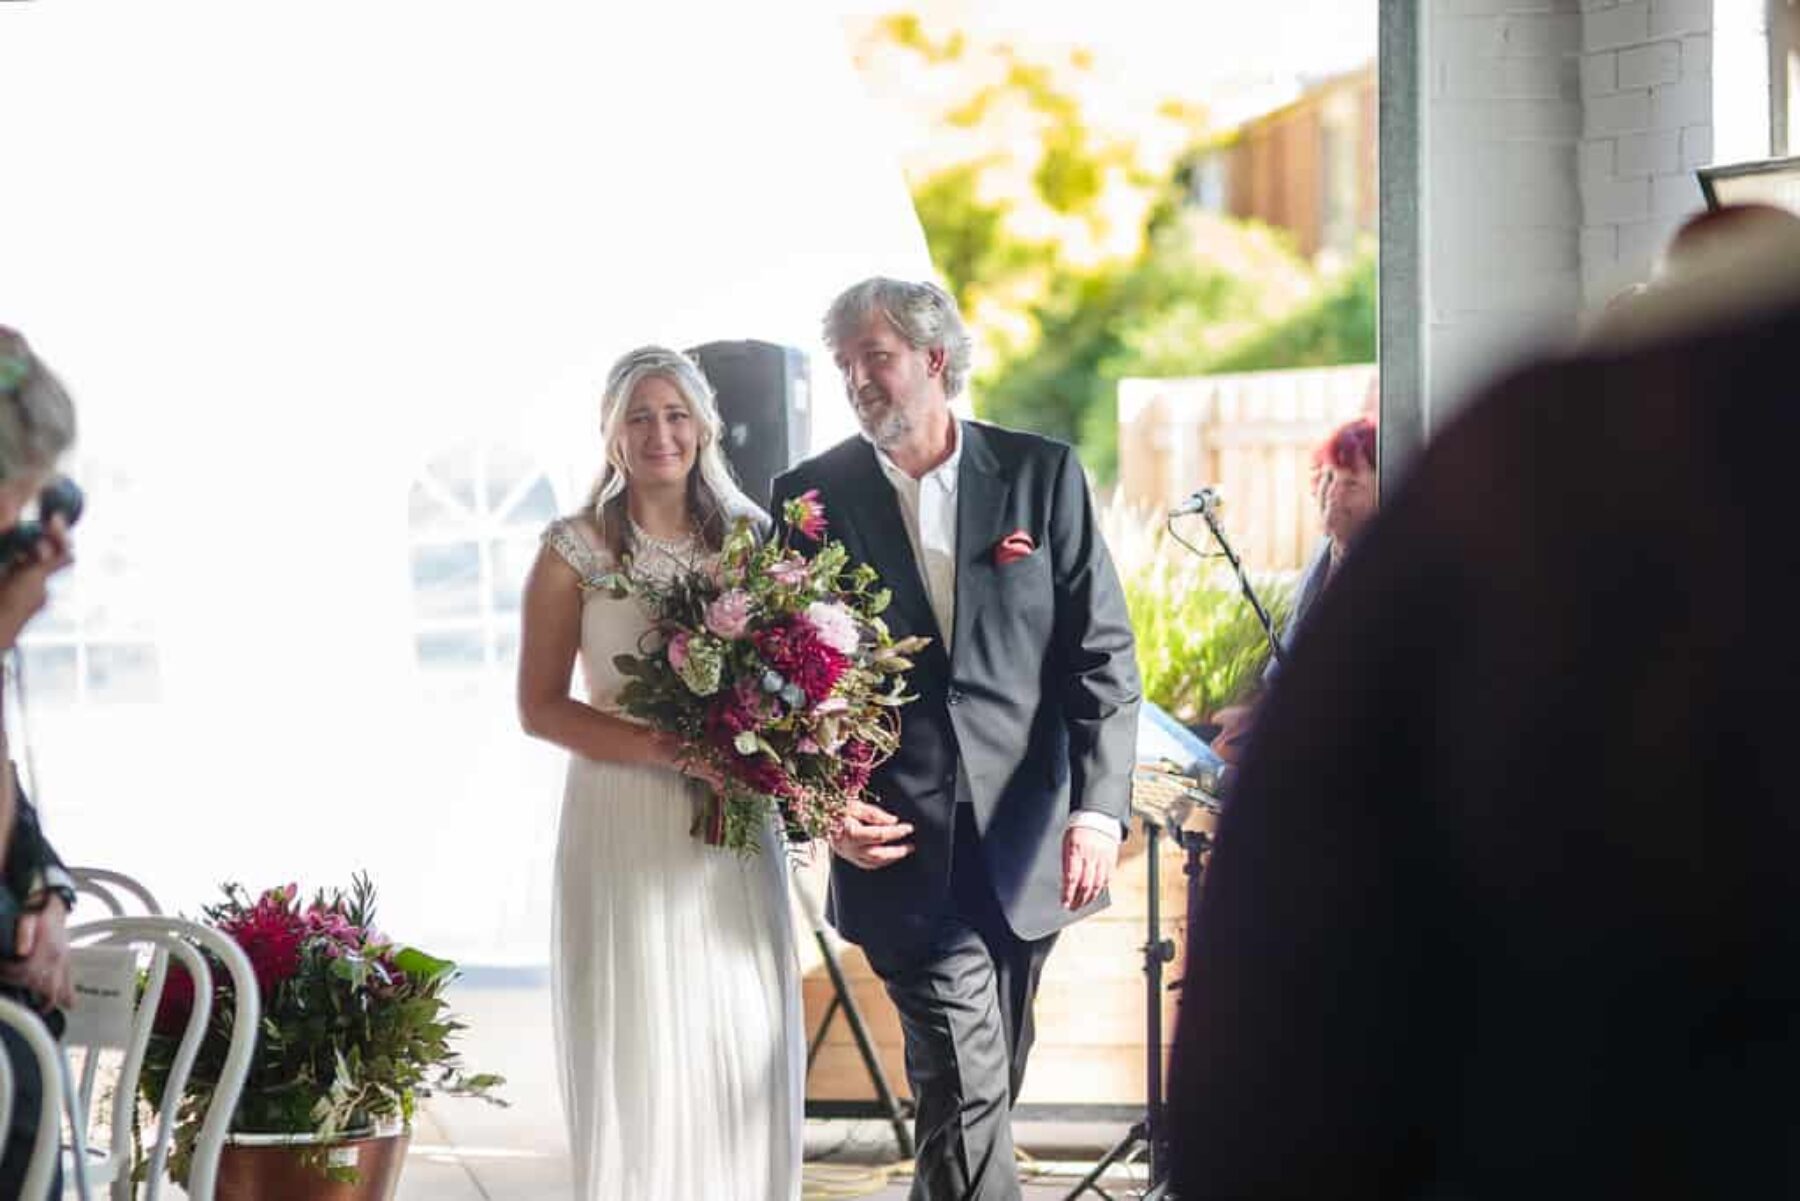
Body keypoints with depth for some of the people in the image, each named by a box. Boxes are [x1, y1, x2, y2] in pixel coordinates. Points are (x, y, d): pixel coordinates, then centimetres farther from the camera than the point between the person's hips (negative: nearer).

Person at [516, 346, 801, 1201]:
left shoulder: (750, 538, 8)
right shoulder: (574, 551, -1)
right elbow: (540, 707, -4)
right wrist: (656, 747, -16)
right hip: (623, 822, -3)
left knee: (741, 1040, 2)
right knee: (636, 1043, -1)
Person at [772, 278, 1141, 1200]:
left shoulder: (1041, 474, 3)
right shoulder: (813, 495, 2)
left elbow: (1101, 651, 0)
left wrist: (1098, 808, -11)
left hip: (1027, 841, 2)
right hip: (900, 845, -2)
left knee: (980, 1090, 13)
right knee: (967, 1090, -10)